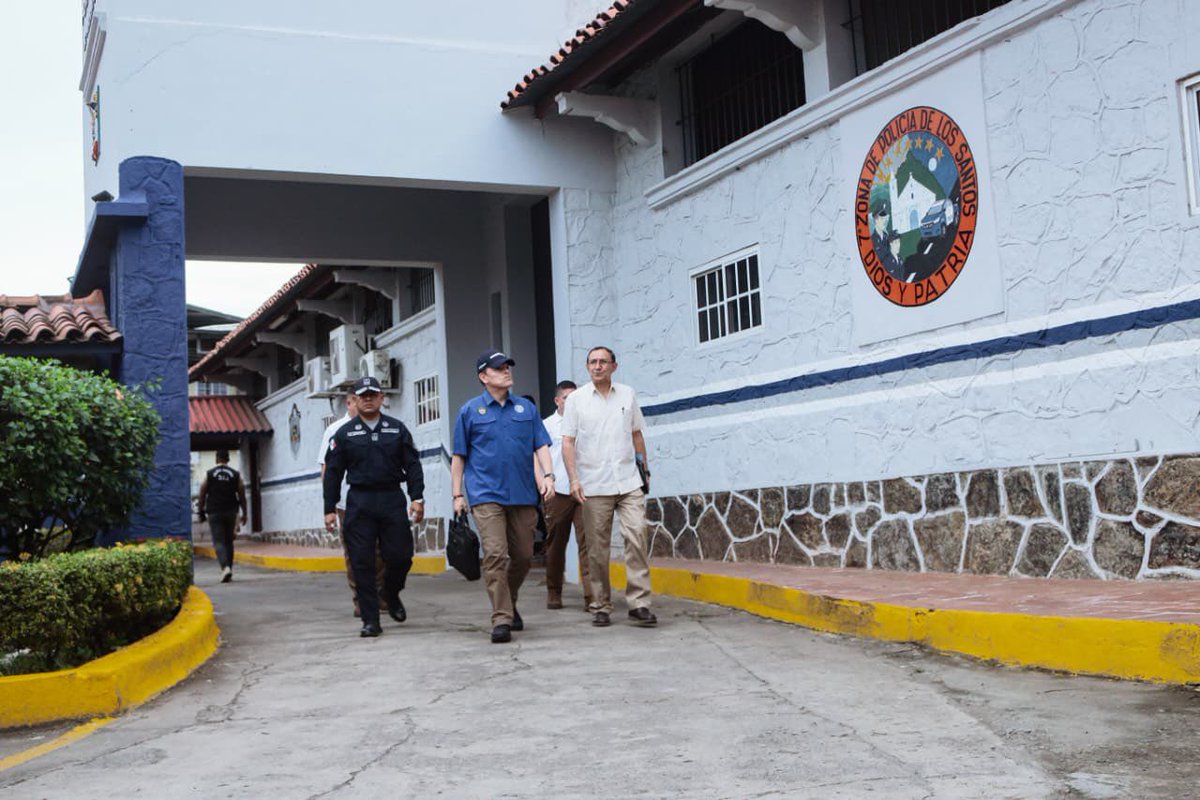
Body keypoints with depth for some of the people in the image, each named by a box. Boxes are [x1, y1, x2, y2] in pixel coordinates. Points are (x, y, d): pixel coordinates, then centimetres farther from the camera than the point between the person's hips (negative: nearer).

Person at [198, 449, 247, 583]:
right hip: (231, 512, 2)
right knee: (229, 541, 14)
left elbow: (202, 495, -1)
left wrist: (201, 512, 8)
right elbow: (242, 495, 3)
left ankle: (225, 567, -25)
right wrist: (244, 513, 9)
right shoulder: (236, 474, 3)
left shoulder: (208, 474, -2)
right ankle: (229, 571, 15)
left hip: (214, 512, -2)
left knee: (218, 542, -4)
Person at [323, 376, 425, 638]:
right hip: (359, 503, -1)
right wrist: (330, 509, 2)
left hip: (392, 500, 1)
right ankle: (370, 621, 5)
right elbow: (332, 473, 7)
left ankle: (392, 595, 30)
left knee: (400, 555, -2)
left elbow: (412, 465, 8)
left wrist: (417, 498, -2)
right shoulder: (344, 434, 7)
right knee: (362, 562, -2)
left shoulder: (397, 429, 9)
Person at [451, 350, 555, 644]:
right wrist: (458, 495, 4)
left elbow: (541, 445, 11)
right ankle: (501, 619, -10)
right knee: (495, 556, -12)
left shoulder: (527, 408, 13)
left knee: (523, 555, 8)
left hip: (523, 494, 3)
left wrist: (547, 474, -6)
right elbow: (459, 456, 8)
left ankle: (509, 603, 32)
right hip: (487, 495, -3)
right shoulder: (470, 410, 6)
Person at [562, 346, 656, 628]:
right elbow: (568, 442, 0)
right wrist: (574, 479, -9)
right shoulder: (576, 399, 3)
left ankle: (639, 602, -8)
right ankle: (601, 607, 12)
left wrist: (645, 468, 18)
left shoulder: (628, 395, 10)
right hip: (594, 486, -1)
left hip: (629, 483, 1)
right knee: (597, 548, 2)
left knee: (637, 537, -12)